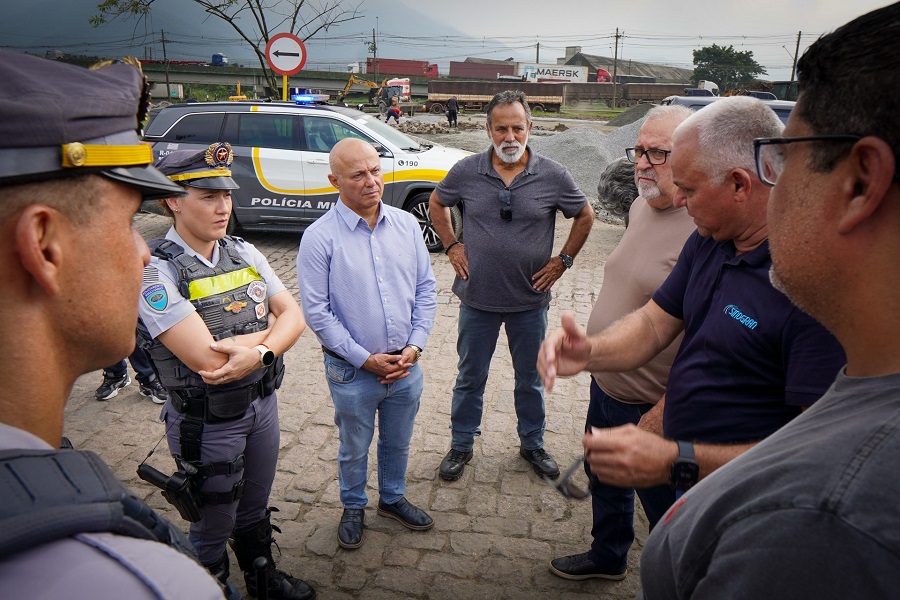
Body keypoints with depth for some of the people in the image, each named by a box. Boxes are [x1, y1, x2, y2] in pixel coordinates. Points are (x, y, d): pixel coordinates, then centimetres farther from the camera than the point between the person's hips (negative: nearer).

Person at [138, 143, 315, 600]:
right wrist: (269, 329, -15)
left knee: (255, 509, 27)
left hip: (263, 402, 6)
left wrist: (259, 352, -24)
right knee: (214, 525, 16)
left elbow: (294, 316, -5)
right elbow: (208, 359, -29)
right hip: (208, 421, -6)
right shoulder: (155, 271, -21)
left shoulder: (244, 252, 0)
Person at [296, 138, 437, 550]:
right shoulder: (320, 237, -14)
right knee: (354, 448, 17)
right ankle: (353, 508, 43)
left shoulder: (406, 224, -1)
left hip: (405, 365, 4)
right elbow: (316, 312, -14)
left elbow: (426, 290, 4)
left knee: (398, 443, 23)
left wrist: (414, 347, -7)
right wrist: (365, 359, -15)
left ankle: (393, 498, 48)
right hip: (352, 371, -3)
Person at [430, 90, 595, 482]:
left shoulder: (553, 176, -8)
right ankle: (461, 445, 32)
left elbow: (585, 216, 6)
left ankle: (532, 444, 37)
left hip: (530, 301, 0)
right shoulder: (466, 172, -7)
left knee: (531, 379, 16)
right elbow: (437, 203, 11)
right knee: (470, 377, 13)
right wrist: (451, 246, 3)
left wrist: (563, 261, 1)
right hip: (477, 299, 0)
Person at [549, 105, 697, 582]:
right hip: (605, 386, 9)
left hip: (650, 407, -9)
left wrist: (663, 413, -25)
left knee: (664, 506, 11)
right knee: (605, 479, 28)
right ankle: (607, 557, 53)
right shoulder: (641, 207, 4)